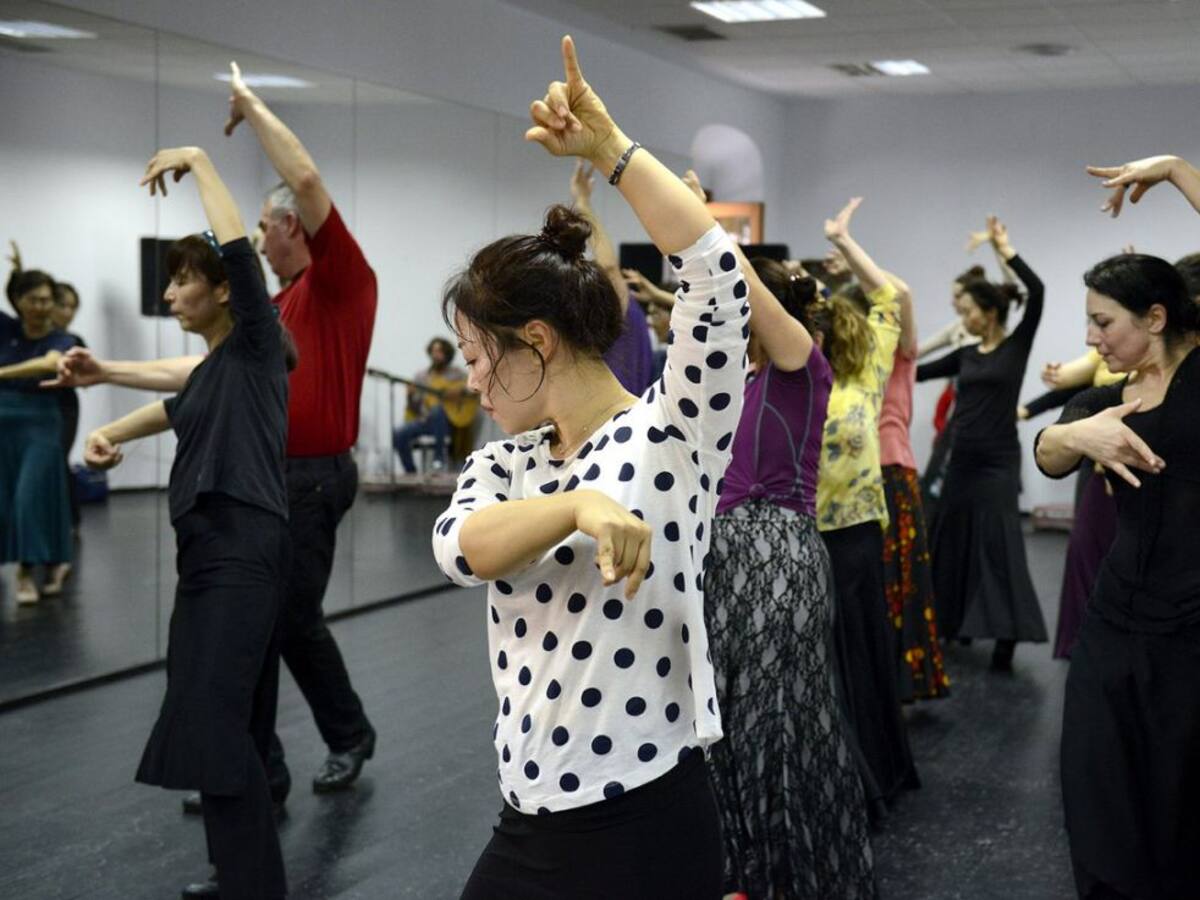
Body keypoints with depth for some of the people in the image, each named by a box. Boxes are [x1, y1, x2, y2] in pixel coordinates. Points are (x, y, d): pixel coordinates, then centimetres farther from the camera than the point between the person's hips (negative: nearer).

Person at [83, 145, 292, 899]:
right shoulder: (213, 367, 19)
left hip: (243, 553, -9)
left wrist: (198, 161, -9)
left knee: (212, 725, -17)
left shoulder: (255, 344, -4)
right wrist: (109, 433, 23)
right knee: (232, 729, 12)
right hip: (211, 552, 9)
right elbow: (181, 411, 39)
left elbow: (238, 250, -18)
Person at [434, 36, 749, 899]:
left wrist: (610, 146, -16)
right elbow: (461, 547, -14)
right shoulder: (504, 461, 8)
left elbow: (716, 270, -23)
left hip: (646, 828, -6)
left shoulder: (670, 432, -8)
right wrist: (580, 505, -31)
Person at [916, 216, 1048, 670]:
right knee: (953, 540, 12)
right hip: (962, 457, 7)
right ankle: (955, 622, 24)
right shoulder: (965, 355, 12)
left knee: (998, 544, -11)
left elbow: (1037, 292, -18)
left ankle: (1006, 637, -12)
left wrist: (1006, 251, -18)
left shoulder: (1018, 345, -5)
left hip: (997, 459, -7)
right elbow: (919, 372, 17)